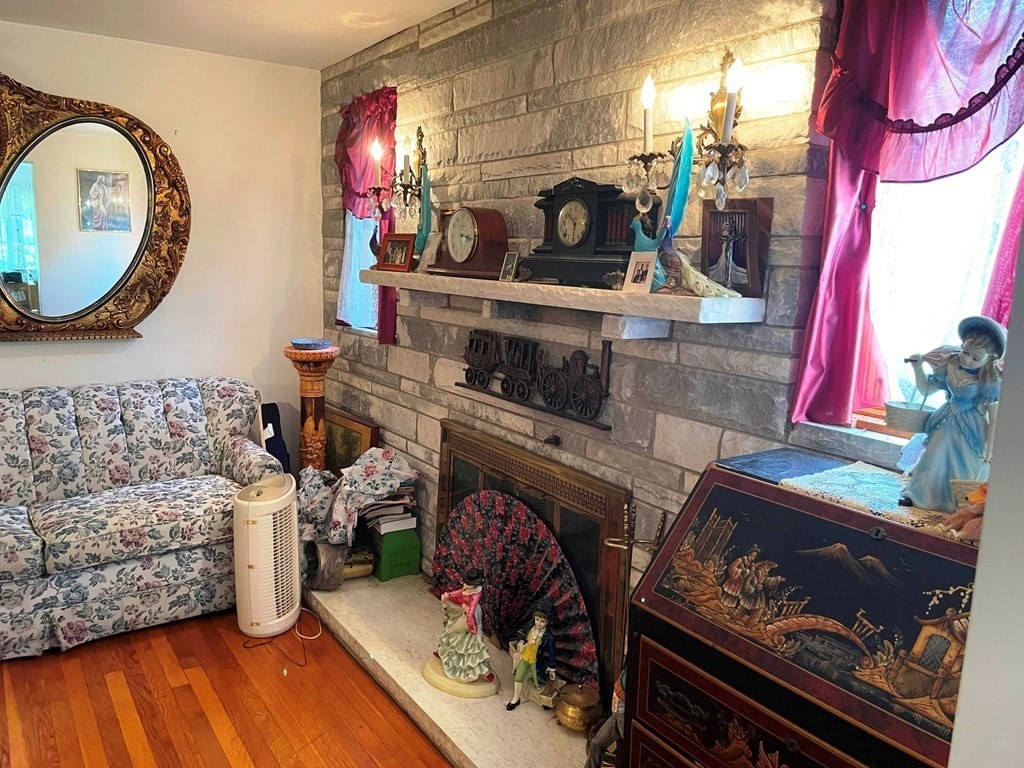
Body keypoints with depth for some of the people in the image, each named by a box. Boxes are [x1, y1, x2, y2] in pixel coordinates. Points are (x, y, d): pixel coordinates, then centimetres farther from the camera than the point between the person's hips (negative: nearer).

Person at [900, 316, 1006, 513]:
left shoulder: (990, 382, -21)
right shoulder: (949, 366, -10)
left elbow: (993, 418, -15)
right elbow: (925, 389, 2)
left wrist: (990, 448, -14)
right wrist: (918, 367, -14)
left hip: (970, 430, -4)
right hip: (946, 425, 4)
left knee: (964, 470, 4)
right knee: (933, 460, 13)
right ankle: (918, 494, 24)